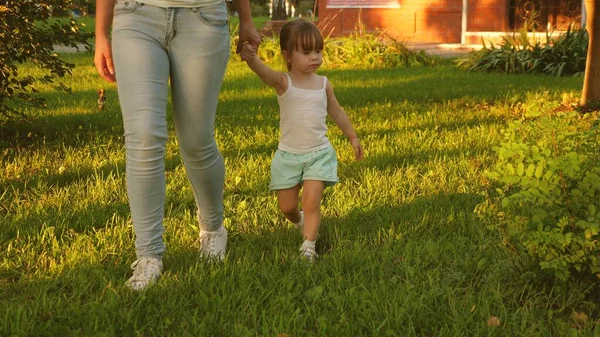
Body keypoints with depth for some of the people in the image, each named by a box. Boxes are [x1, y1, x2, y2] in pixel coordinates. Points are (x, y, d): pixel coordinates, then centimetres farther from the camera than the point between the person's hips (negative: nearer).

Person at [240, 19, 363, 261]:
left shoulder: (324, 84, 2)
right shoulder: (283, 82, -10)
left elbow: (336, 112, 18)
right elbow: (263, 71, -33)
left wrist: (352, 137, 26)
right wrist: (251, 58, -55)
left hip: (319, 153, 1)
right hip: (288, 154, -1)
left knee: (312, 201, -12)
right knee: (286, 207, 9)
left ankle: (308, 246, -3)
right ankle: (301, 223, 41)